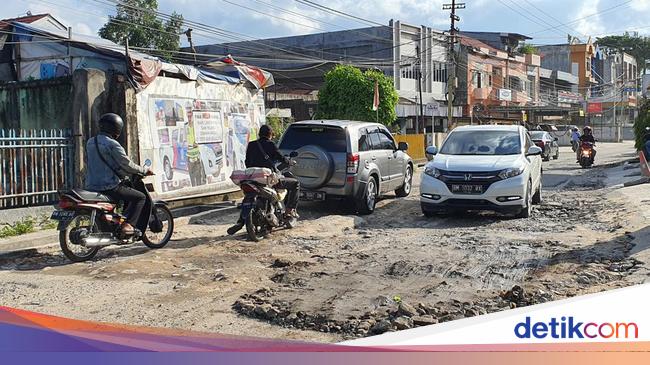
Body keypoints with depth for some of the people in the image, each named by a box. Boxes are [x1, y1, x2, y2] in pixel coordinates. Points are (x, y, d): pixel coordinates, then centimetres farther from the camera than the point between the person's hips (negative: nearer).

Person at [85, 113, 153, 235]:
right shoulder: (113, 145, -14)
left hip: (91, 187, 8)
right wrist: (145, 170, 4)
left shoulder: (90, 142, 11)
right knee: (140, 197, 1)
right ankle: (127, 224, -13)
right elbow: (127, 165, -13)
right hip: (109, 187, -8)